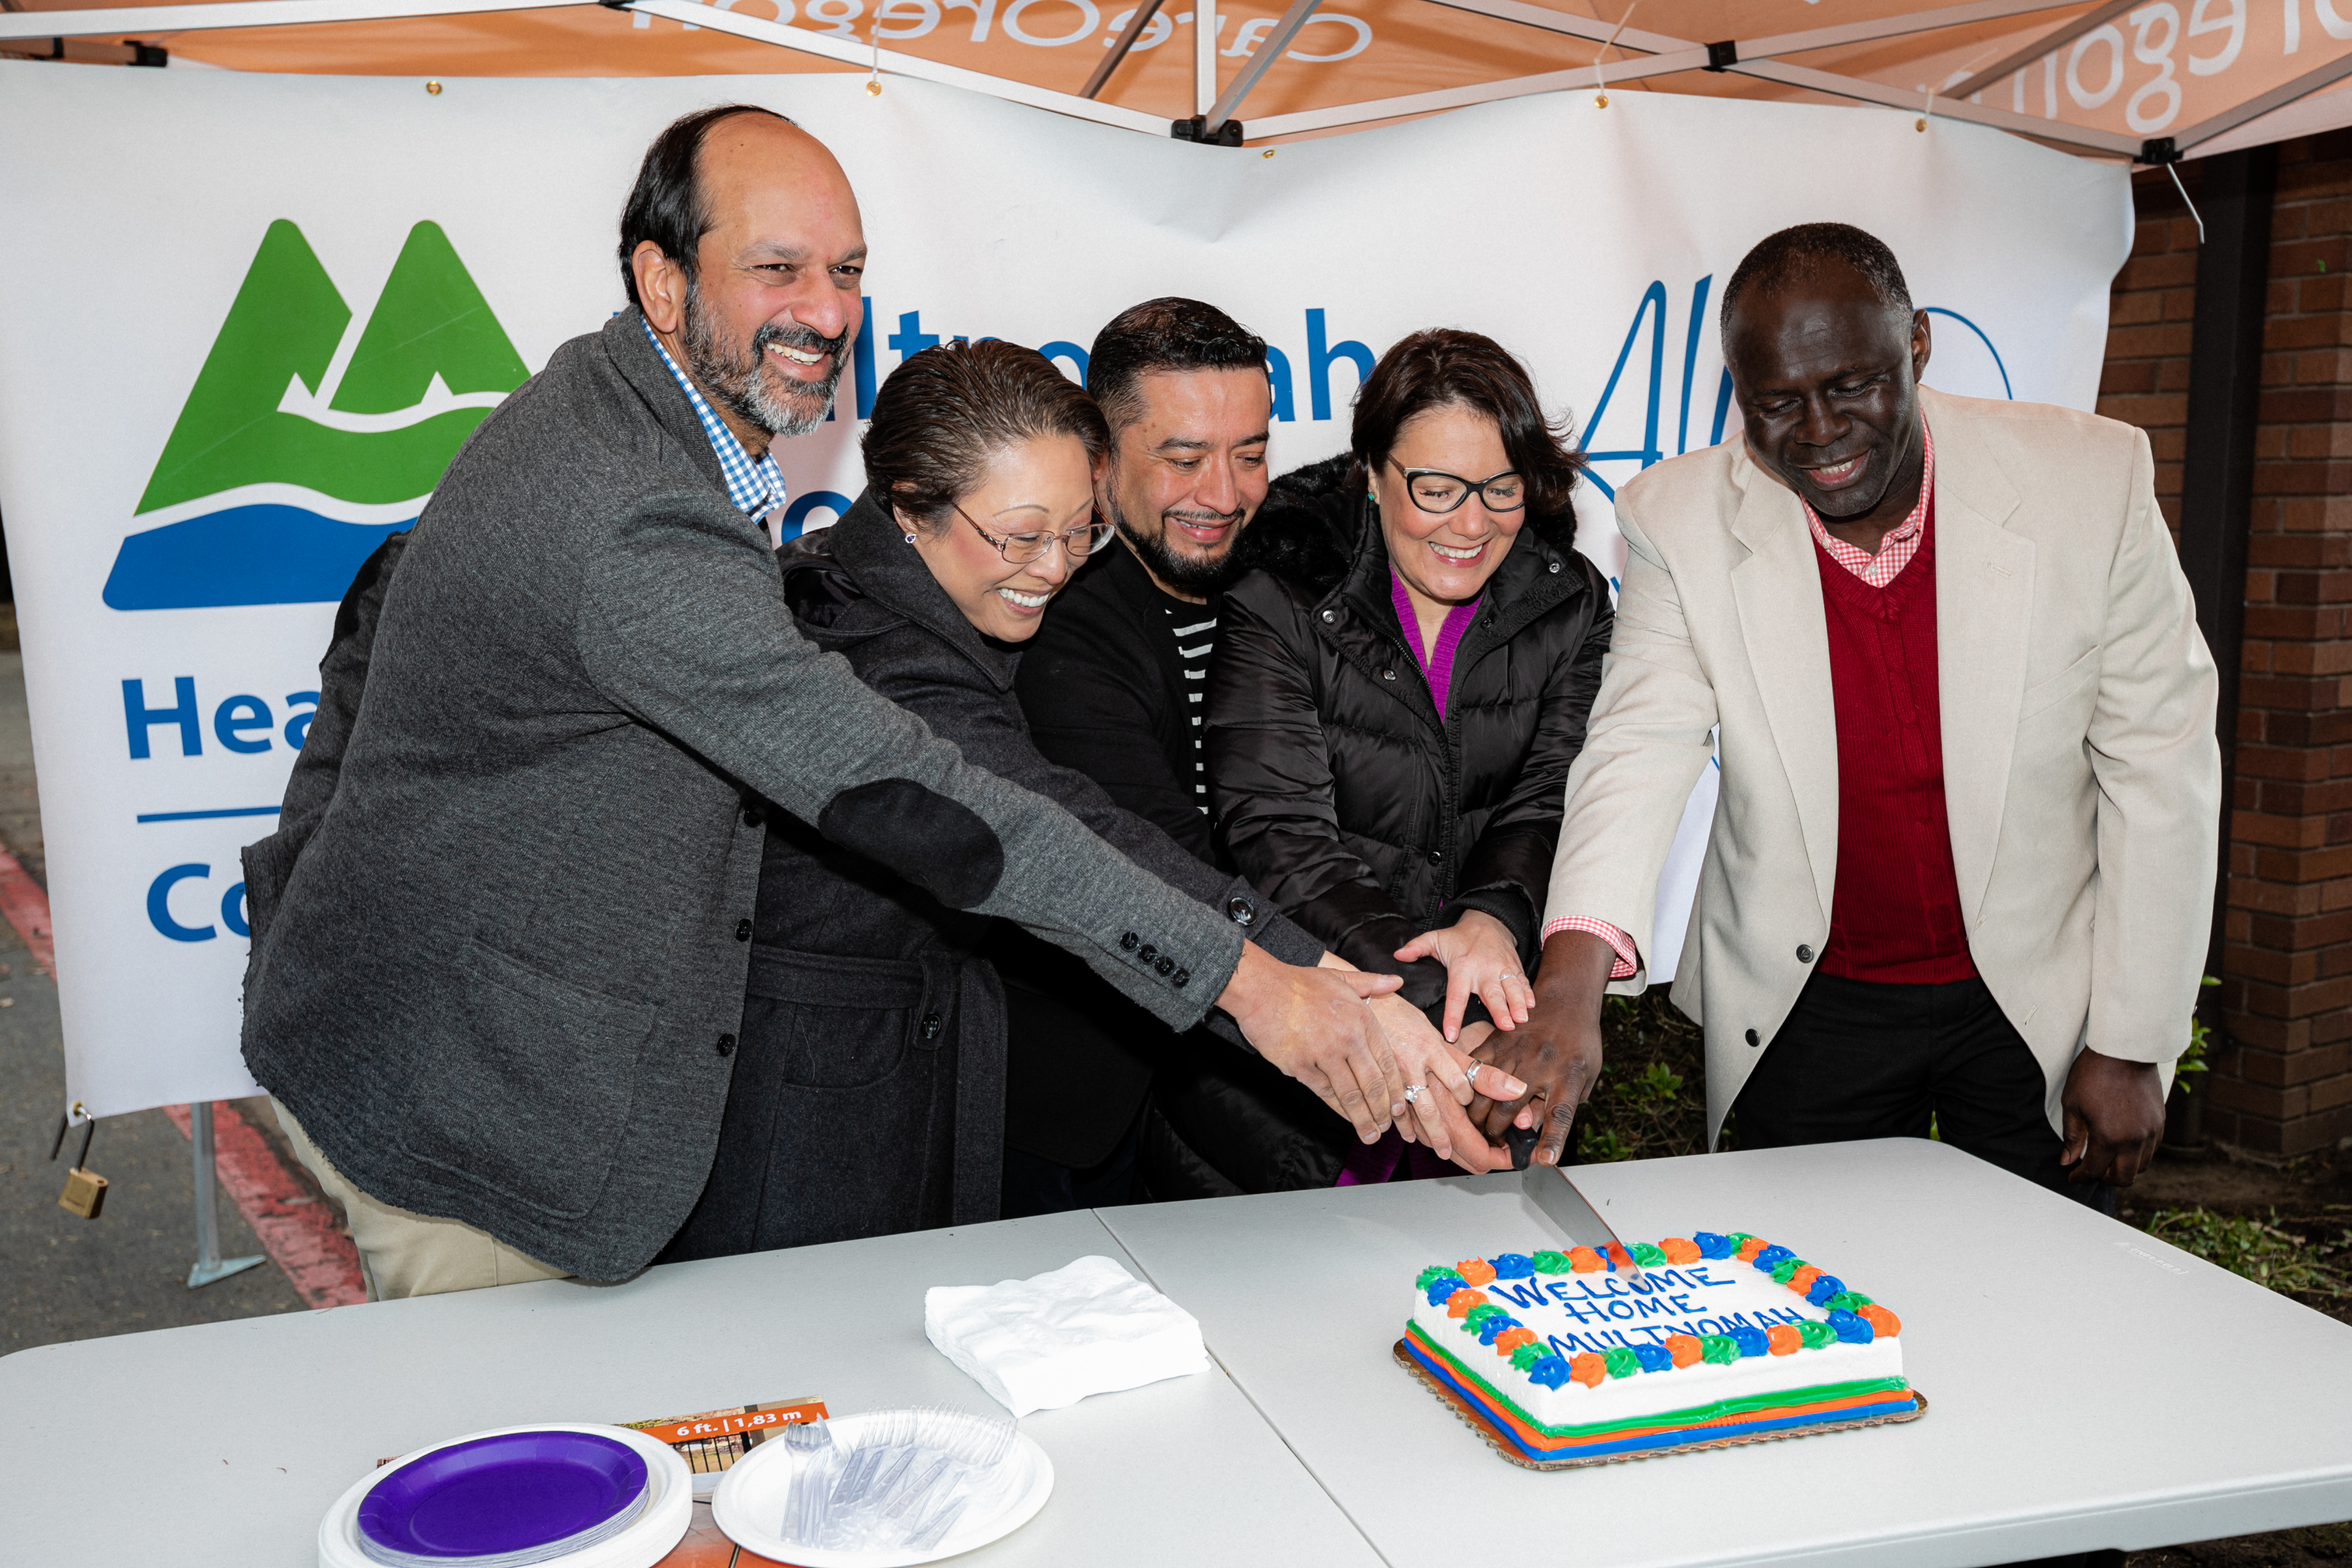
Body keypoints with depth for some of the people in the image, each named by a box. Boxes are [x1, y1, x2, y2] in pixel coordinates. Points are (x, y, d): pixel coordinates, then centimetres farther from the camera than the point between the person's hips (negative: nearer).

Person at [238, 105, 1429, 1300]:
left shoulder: (594, 402, 2)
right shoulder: (638, 532, -32)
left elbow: (390, 602, 15)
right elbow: (904, 797, -35)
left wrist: (329, 864, 21)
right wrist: (1242, 974, -32)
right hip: (458, 1105, -9)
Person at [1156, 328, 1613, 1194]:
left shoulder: (1568, 603, 5)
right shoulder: (1279, 600, -9)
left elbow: (1547, 807, 0)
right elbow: (1279, 838, -17)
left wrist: (1495, 919, -24)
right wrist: (1434, 1007, -30)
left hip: (1489, 989, 4)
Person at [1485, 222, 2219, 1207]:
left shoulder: (2092, 480, -13)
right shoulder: (1682, 519, -12)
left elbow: (2160, 768, -7)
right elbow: (1640, 749, -19)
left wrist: (2132, 1046, -6)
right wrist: (1569, 989, -37)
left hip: (2040, 1003, 0)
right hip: (1808, 1011, 0)